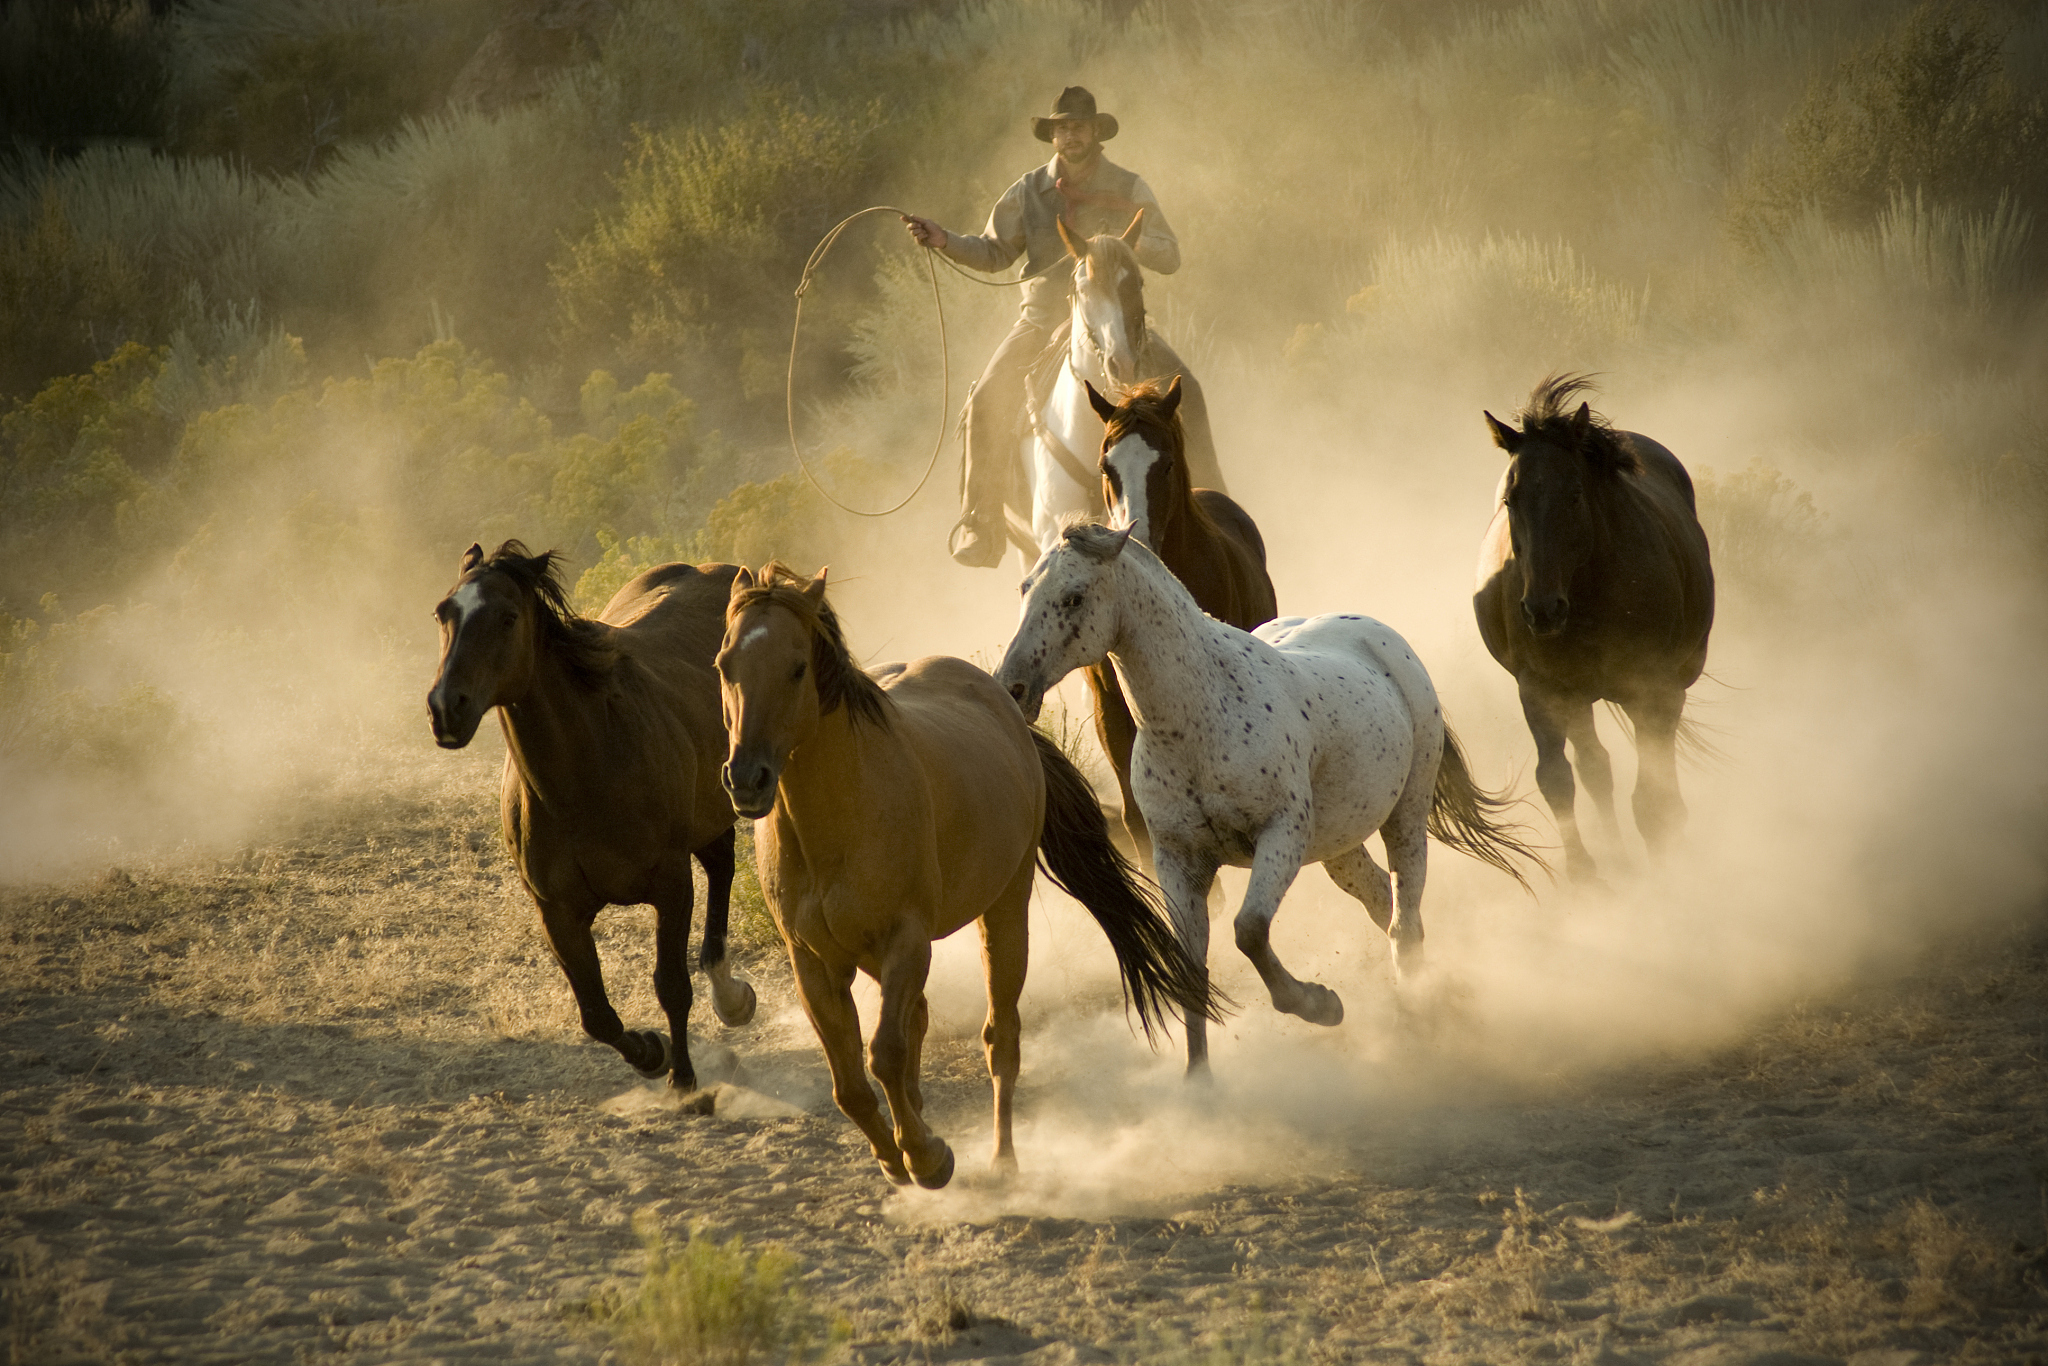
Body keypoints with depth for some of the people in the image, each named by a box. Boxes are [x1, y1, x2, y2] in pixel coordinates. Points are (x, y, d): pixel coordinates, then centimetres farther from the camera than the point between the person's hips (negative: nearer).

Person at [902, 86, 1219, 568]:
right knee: (989, 399, -21)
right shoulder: (1029, 191, 5)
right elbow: (993, 252, 10)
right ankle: (981, 531, -11)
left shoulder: (1128, 189, 1)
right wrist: (944, 240, -7)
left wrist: (1131, 242, -20)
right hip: (1044, 318, 0)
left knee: (1184, 391, -17)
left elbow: (1170, 257, 0)